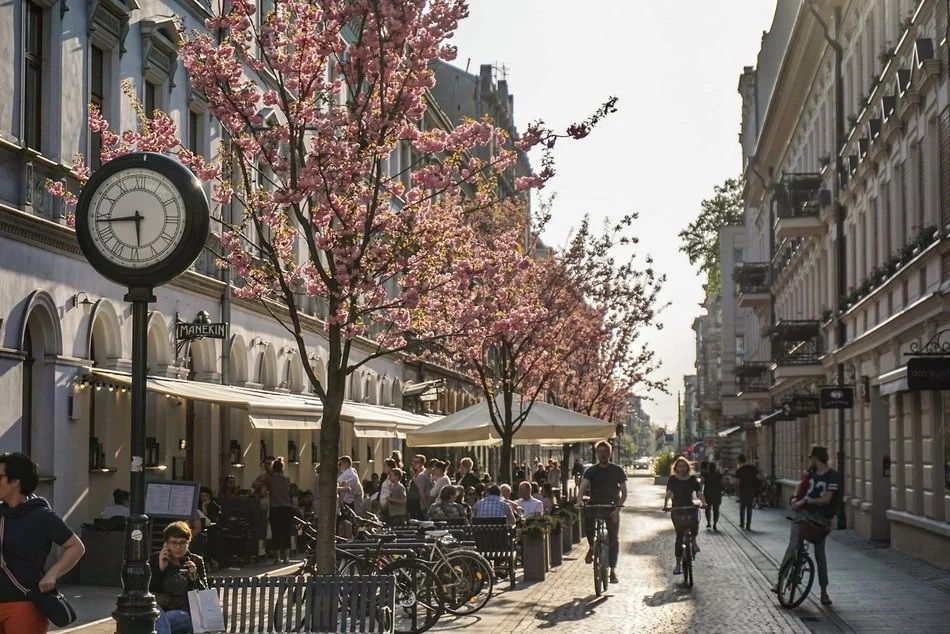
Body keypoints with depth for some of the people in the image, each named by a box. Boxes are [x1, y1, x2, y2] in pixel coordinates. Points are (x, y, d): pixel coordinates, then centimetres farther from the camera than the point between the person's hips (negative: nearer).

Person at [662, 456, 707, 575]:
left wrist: (704, 502, -22)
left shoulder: (692, 479, 6)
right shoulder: (672, 480, 4)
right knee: (679, 535, -6)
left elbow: (699, 493, -3)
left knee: (695, 521, -30)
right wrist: (666, 504, -23)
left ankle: (693, 540, 3)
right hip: (677, 509, 0)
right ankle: (678, 563, 0)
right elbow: (668, 494, -5)